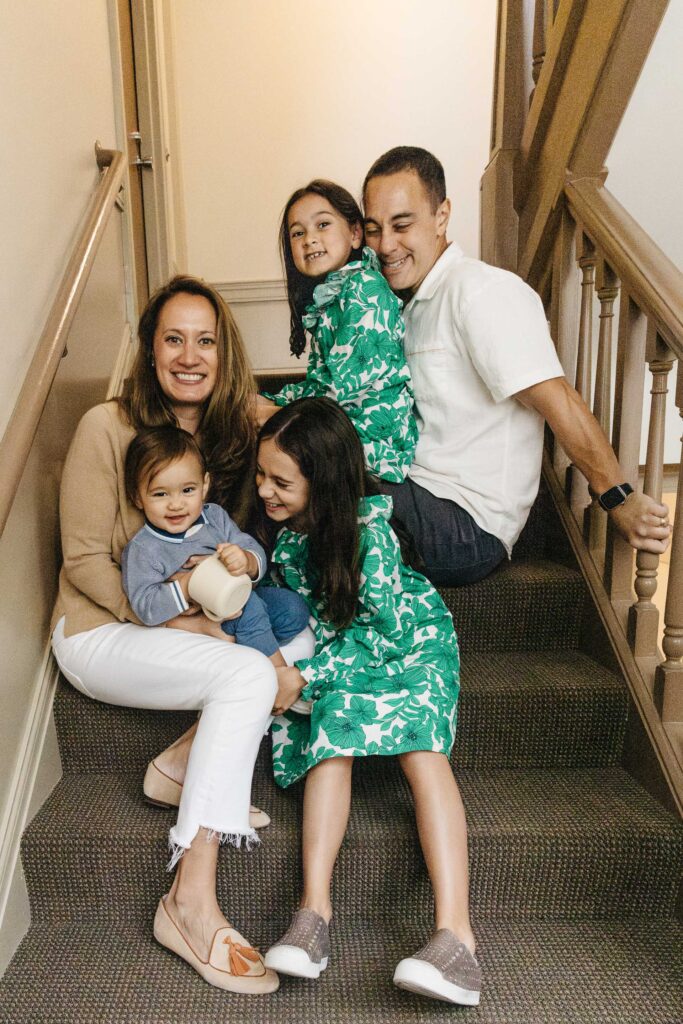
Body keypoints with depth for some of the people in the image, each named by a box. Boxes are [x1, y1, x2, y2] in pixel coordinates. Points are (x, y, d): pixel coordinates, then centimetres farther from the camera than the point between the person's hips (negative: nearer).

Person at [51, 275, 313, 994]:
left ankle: (185, 762, -8)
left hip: (188, 627, 6)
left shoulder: (234, 431, 2)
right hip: (101, 634, -6)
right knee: (248, 674, -29)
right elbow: (84, 562, -13)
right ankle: (192, 901, -24)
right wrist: (187, 623, -21)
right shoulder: (106, 428, -14)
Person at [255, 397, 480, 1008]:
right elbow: (284, 600, 10)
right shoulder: (281, 523, -9)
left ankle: (456, 934, -33)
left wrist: (306, 676, -23)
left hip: (410, 641, -4)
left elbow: (388, 632, -23)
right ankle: (315, 912, -29)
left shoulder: (369, 532, -27)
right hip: (334, 648, 4)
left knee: (421, 748, -27)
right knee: (333, 734, -25)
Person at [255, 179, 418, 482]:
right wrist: (268, 401, 2)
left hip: (373, 445, -8)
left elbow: (345, 387, -19)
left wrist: (276, 414, -9)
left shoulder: (365, 287, -14)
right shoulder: (325, 300, 13)